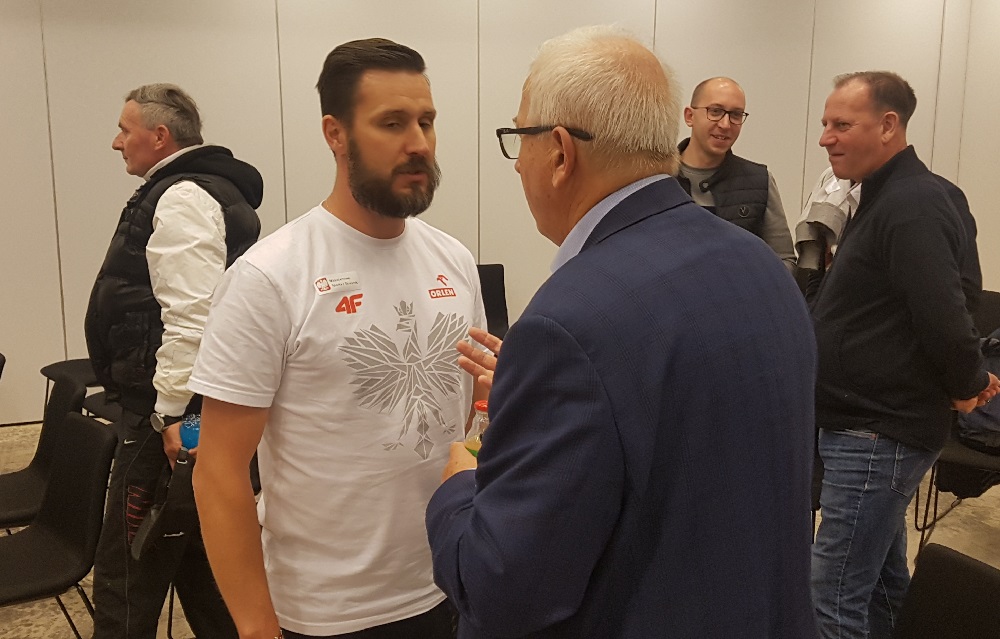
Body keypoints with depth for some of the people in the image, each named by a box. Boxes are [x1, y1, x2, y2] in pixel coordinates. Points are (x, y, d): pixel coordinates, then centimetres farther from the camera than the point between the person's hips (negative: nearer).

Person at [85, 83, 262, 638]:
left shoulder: (182, 198, -15)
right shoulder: (209, 190, 18)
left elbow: (192, 318, -26)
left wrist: (170, 414, -22)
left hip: (168, 415, -11)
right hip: (184, 408, 11)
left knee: (125, 583, -2)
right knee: (199, 563, 20)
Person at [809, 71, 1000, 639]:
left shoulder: (909, 207, -19)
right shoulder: (890, 197, 14)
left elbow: (944, 316, -25)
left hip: (877, 435, -10)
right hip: (879, 425, 10)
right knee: (882, 583, 21)